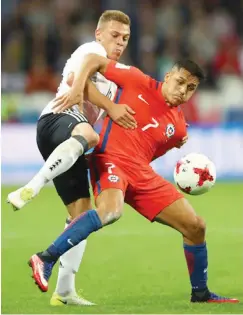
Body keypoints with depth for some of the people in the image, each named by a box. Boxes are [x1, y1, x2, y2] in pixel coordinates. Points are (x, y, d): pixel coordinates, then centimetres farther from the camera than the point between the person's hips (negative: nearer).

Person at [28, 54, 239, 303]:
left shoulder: (178, 126, 14)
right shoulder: (137, 82, 0)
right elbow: (94, 60, 3)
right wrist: (78, 88, -9)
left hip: (142, 174, 7)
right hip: (111, 159, -7)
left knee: (195, 227, 5)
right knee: (111, 211, -40)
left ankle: (200, 293, 24)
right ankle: (46, 259, -36)